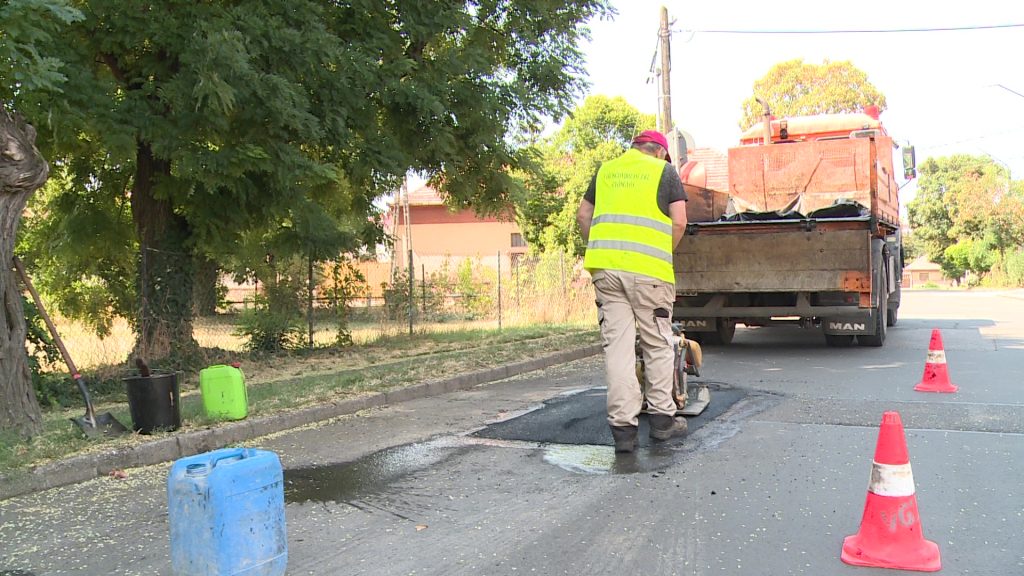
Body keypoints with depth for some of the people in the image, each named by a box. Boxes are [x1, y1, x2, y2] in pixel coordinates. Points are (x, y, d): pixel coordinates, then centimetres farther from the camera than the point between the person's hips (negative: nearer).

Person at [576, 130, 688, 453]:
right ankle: (661, 417, 18)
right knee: (657, 344, 10)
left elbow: (583, 216, 19)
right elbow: (679, 222, 2)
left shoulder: (606, 170, 20)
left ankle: (623, 426, 1)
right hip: (648, 269, -3)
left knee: (617, 345, 2)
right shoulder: (665, 172, 10)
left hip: (605, 267, 3)